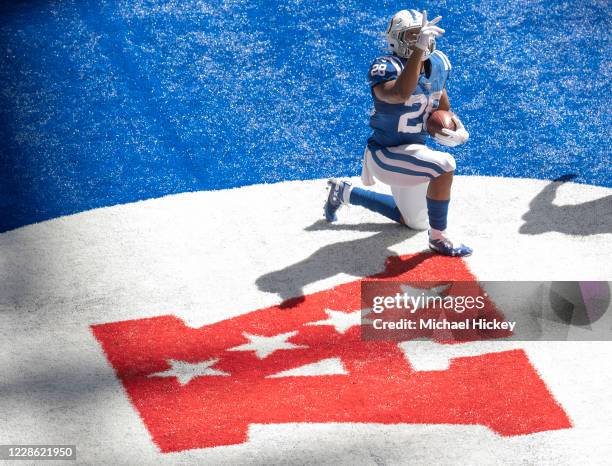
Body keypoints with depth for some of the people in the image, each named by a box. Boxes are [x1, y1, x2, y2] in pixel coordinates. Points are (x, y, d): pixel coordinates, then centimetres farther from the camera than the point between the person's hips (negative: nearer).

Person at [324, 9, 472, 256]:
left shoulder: (438, 63, -3)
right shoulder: (386, 68, -25)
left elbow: (443, 110, 10)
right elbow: (400, 94, -49)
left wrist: (458, 130, -11)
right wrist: (418, 49, -52)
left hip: (414, 150, 8)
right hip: (387, 155, -8)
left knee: (415, 222, 25)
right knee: (444, 165, -33)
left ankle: (345, 193, 38)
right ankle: (438, 237, -13)